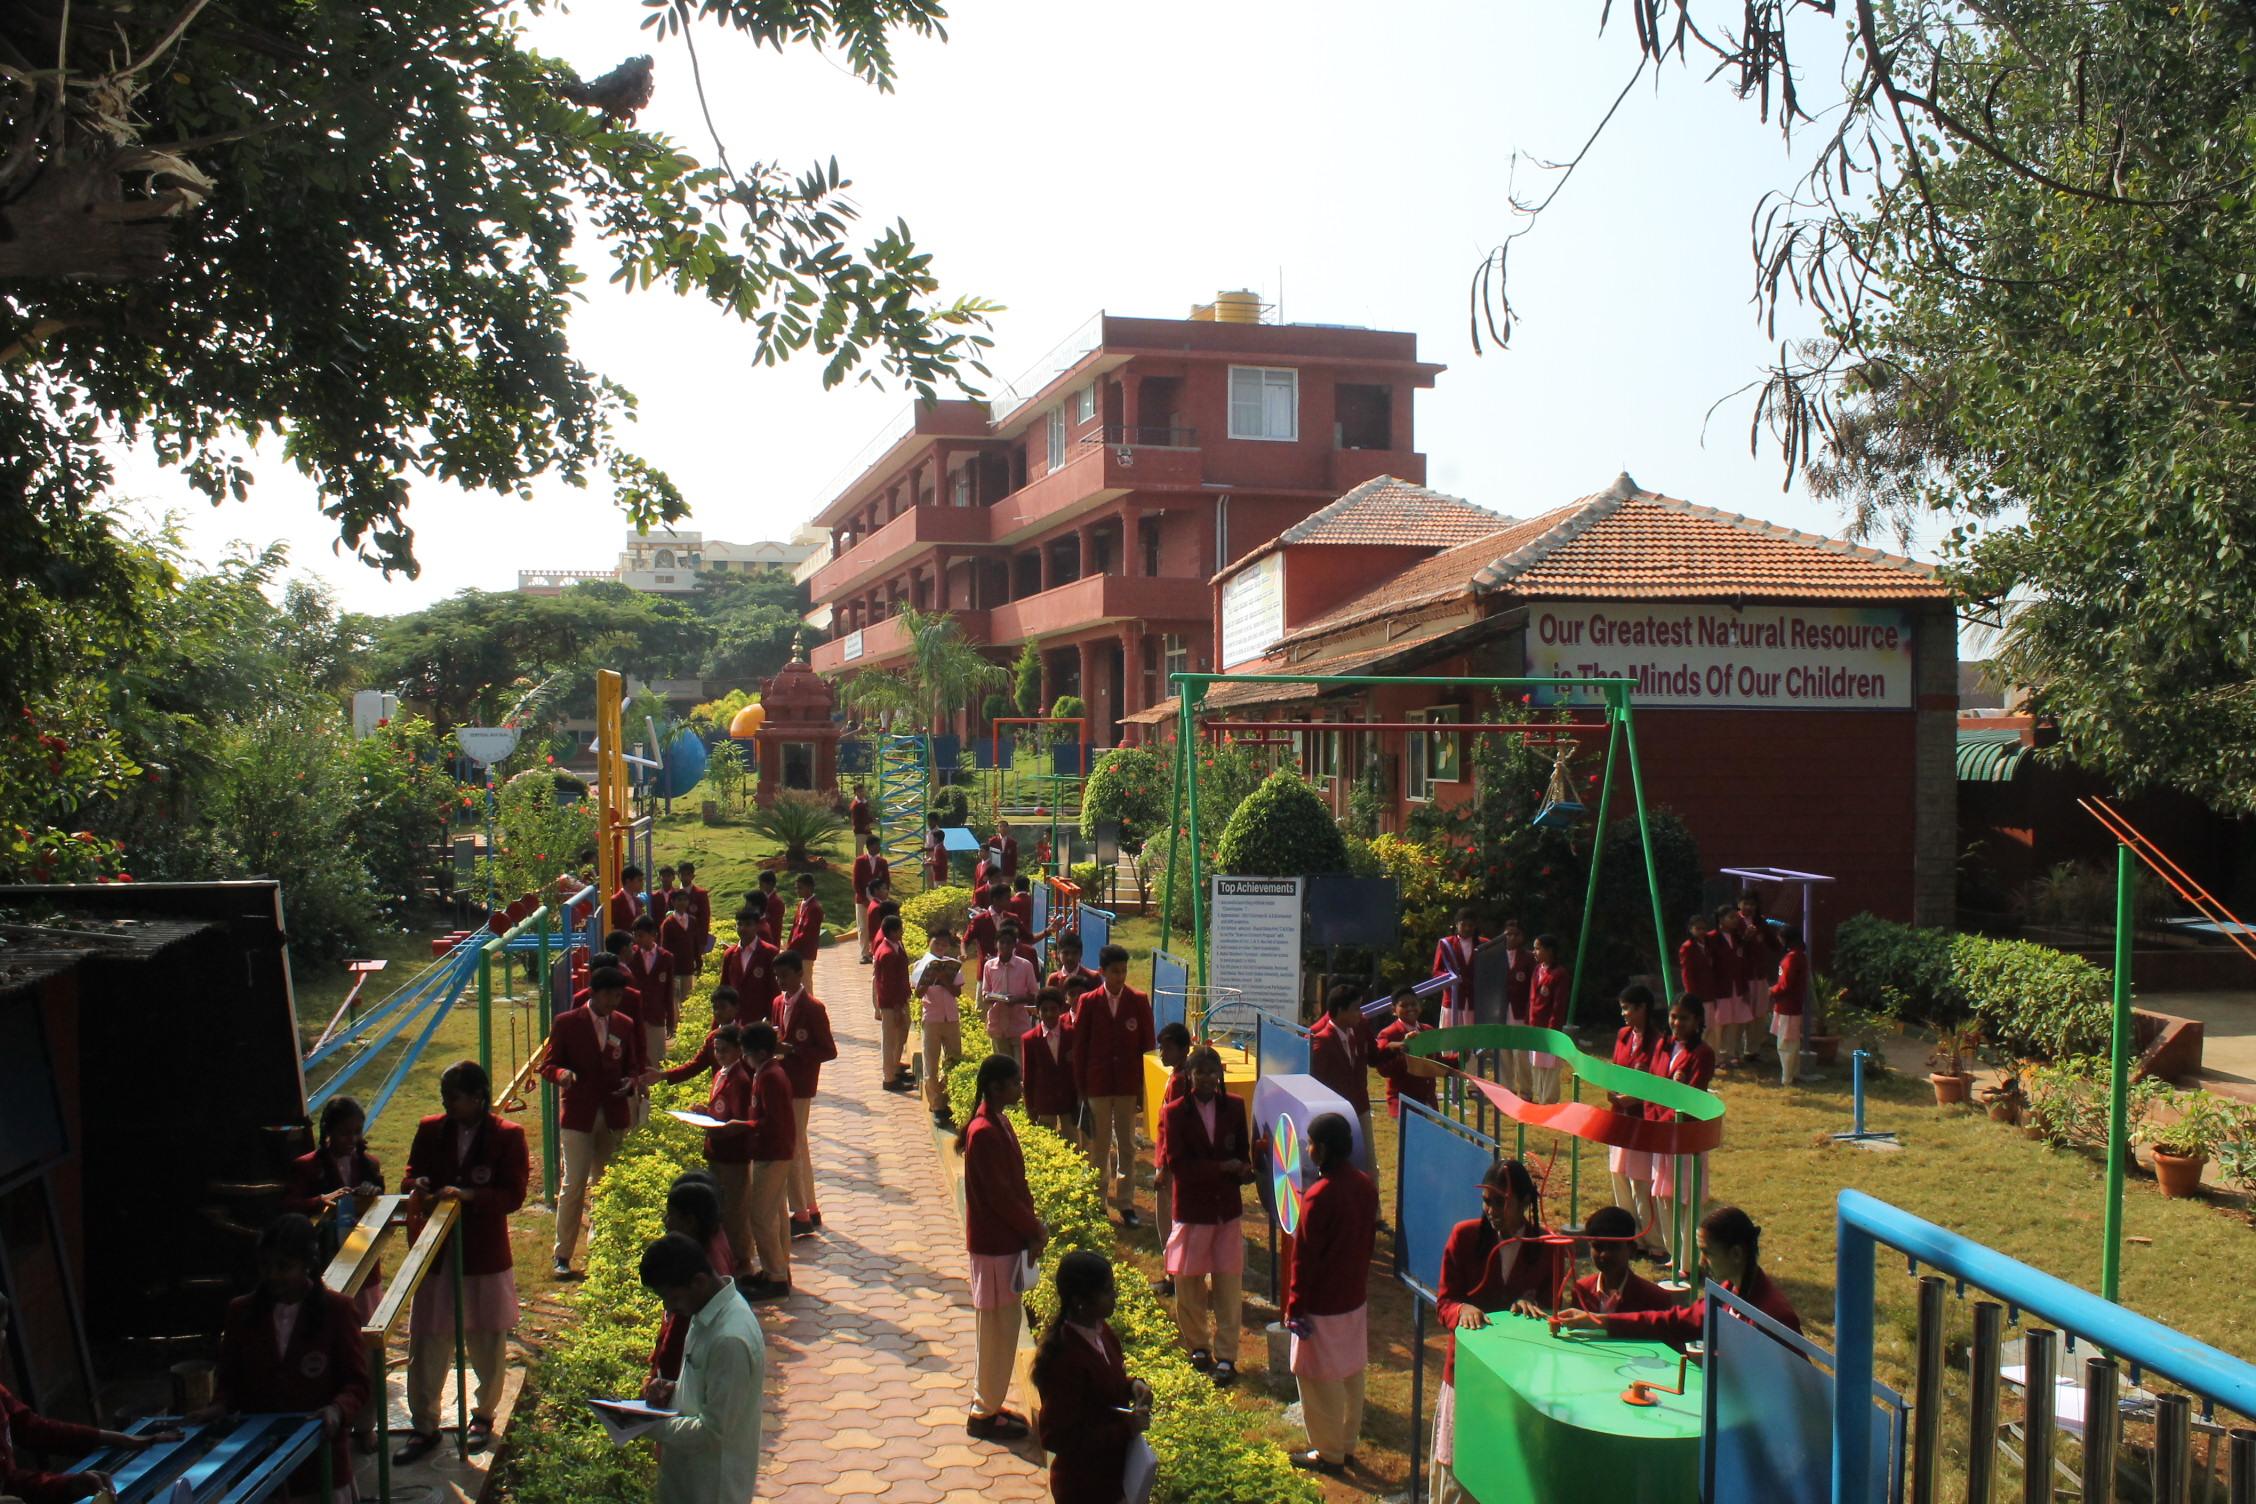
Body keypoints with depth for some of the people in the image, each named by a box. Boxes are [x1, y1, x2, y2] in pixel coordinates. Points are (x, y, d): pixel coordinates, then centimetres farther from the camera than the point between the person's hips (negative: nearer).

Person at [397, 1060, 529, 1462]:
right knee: (427, 1344, 3)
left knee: (487, 1345, 13)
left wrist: (469, 1195, -27)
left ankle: (484, 1415, 33)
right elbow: (413, 1173, 11)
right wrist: (418, 1185, -13)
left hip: (486, 1256, -2)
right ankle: (424, 1427, 17)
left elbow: (513, 1195, -12)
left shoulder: (507, 1135, -10)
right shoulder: (430, 1129, 0)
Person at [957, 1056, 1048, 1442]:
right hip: (994, 1244, -9)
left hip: (1007, 1239, 9)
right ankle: (984, 1414, 13)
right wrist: (1034, 1231, -12)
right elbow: (1000, 1194, -22)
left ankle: (988, 1403, 28)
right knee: (996, 1327, 1)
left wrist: (1032, 1227, 3)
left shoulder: (999, 1123, 8)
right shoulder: (984, 1132, -22)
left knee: (1001, 1325, 17)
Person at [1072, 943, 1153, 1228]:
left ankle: (1126, 1202, 13)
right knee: (1099, 1144, 9)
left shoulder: (1139, 1001, 0)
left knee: (1127, 1146, 6)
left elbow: (1147, 1043, 3)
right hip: (1097, 1084, 0)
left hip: (1129, 1084, 0)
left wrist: (1145, 1083, -1)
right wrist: (1081, 1085, -2)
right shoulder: (1088, 1002, -2)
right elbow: (1079, 1045, 1)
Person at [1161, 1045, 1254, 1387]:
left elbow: (1243, 1152, 8)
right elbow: (1177, 1165, -13)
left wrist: (1244, 1170, -15)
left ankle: (1226, 1357, 10)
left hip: (1228, 1208, 2)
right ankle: (1197, 1347, 28)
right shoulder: (1176, 1113, -8)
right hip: (1192, 1208, -2)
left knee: (1229, 1285, 2)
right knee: (1189, 1283, 9)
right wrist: (1223, 1167, -20)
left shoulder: (1234, 1107, 2)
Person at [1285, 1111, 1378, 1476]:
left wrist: (1294, 1308, -11)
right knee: (1352, 1372, 18)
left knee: (1319, 1378, 7)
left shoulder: (1320, 1196, -25)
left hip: (1322, 1304, -8)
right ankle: (1347, 1442, 32)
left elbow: (1304, 1258, -19)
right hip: (1356, 1296, 8)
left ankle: (1329, 1452, 18)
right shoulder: (1366, 1185, -2)